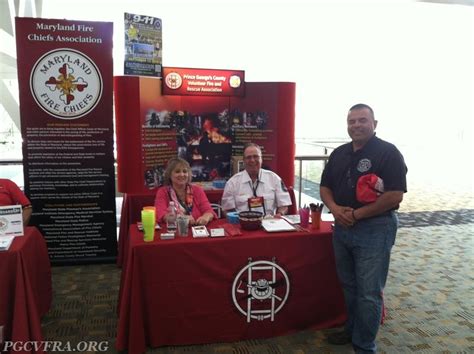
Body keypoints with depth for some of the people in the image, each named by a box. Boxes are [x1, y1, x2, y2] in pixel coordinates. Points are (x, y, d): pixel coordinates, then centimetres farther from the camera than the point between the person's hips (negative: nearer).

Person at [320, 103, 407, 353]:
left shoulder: (388, 153, -11)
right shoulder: (339, 154, 9)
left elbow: (395, 196, -18)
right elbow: (325, 187, 13)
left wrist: (356, 214, -17)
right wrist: (334, 208, -8)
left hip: (374, 229, -6)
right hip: (342, 228, 7)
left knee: (369, 293, 1)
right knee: (349, 286, 19)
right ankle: (352, 330, 38)